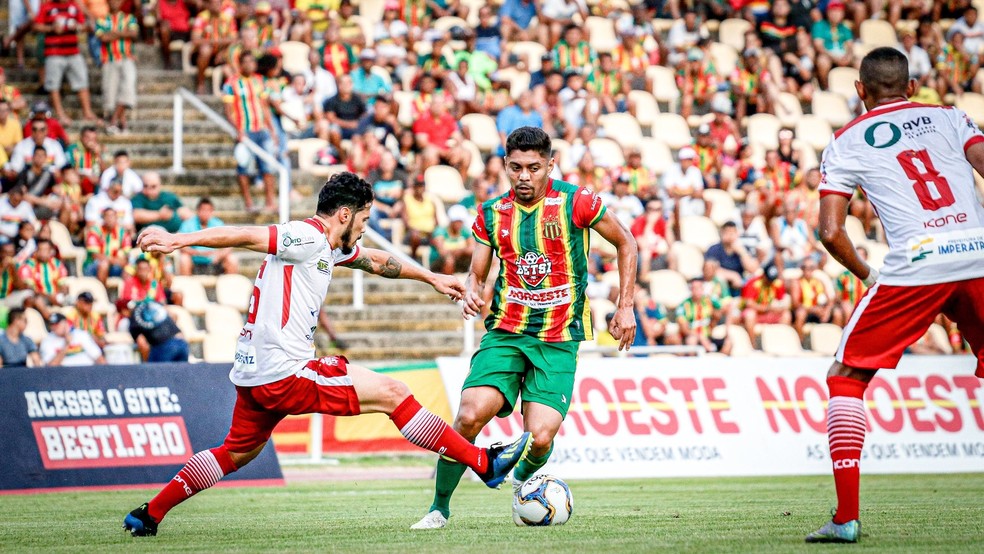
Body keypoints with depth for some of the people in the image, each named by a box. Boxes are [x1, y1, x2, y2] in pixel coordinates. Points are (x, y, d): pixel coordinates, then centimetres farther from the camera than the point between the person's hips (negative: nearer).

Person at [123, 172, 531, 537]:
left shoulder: (332, 247, 17)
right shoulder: (307, 238, -13)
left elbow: (376, 261, 34)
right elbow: (244, 236, -22)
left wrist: (431, 278, 41)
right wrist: (180, 241, -31)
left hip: (256, 375, 10)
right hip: (283, 372, -10)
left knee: (238, 452, 22)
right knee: (391, 393, -5)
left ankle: (148, 515, 23)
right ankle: (484, 464, -1)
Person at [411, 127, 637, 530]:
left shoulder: (575, 202, -5)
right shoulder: (492, 214, 4)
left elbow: (625, 243, 8)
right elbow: (477, 274, 14)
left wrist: (626, 306, 5)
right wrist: (471, 293, -11)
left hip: (558, 341, -2)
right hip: (505, 333, 2)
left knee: (540, 437, -15)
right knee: (469, 416, -21)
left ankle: (523, 479, 23)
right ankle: (440, 507, -2)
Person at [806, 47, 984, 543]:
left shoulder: (846, 142, 14)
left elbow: (831, 232, 5)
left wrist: (865, 275, 21)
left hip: (915, 264, -2)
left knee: (845, 378, 12)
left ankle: (846, 517, 2)